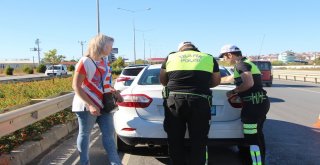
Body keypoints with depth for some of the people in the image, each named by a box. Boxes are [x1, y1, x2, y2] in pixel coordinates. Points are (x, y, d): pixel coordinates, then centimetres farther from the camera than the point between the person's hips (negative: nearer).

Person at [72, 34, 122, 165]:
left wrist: (114, 92, 6)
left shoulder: (105, 61, 8)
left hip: (104, 104, 7)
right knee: (85, 134, 7)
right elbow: (76, 86, -15)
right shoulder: (85, 62, -12)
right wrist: (90, 105, -22)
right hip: (87, 106, -7)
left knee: (109, 134, 8)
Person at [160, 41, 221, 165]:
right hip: (199, 101, 0)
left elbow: (163, 81, 22)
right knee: (198, 142, 10)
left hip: (174, 100, 1)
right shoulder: (209, 58, 15)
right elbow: (216, 82, 21)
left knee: (175, 141, 13)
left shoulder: (170, 57, 15)